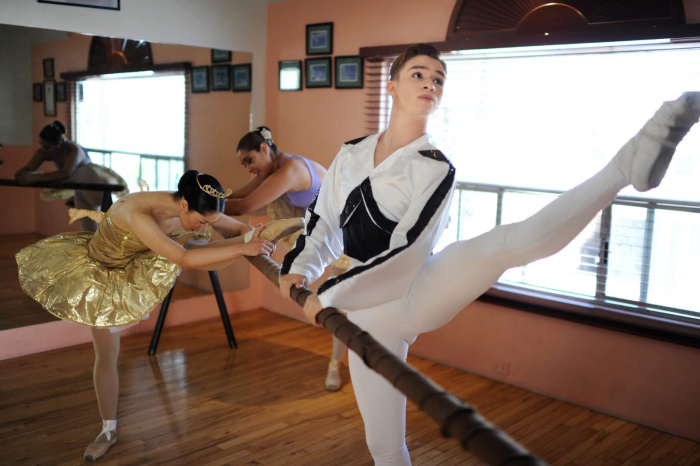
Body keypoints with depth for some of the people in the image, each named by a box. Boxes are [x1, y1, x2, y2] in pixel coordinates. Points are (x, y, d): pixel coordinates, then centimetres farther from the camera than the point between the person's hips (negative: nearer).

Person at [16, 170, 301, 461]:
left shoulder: (193, 207, -25)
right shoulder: (137, 212, -44)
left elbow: (240, 228, -12)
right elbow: (184, 259, -50)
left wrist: (254, 239, -33)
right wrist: (244, 248, -53)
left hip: (138, 265, 4)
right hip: (103, 275, -4)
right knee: (106, 355, 5)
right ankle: (109, 430, 19)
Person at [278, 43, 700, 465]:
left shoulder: (435, 169, -7)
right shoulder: (350, 156, 5)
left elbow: (405, 253, -15)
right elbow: (324, 222, 16)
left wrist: (330, 295, -14)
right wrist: (299, 269, -2)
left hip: (419, 293, -3)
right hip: (369, 316, 3)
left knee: (503, 244, -31)